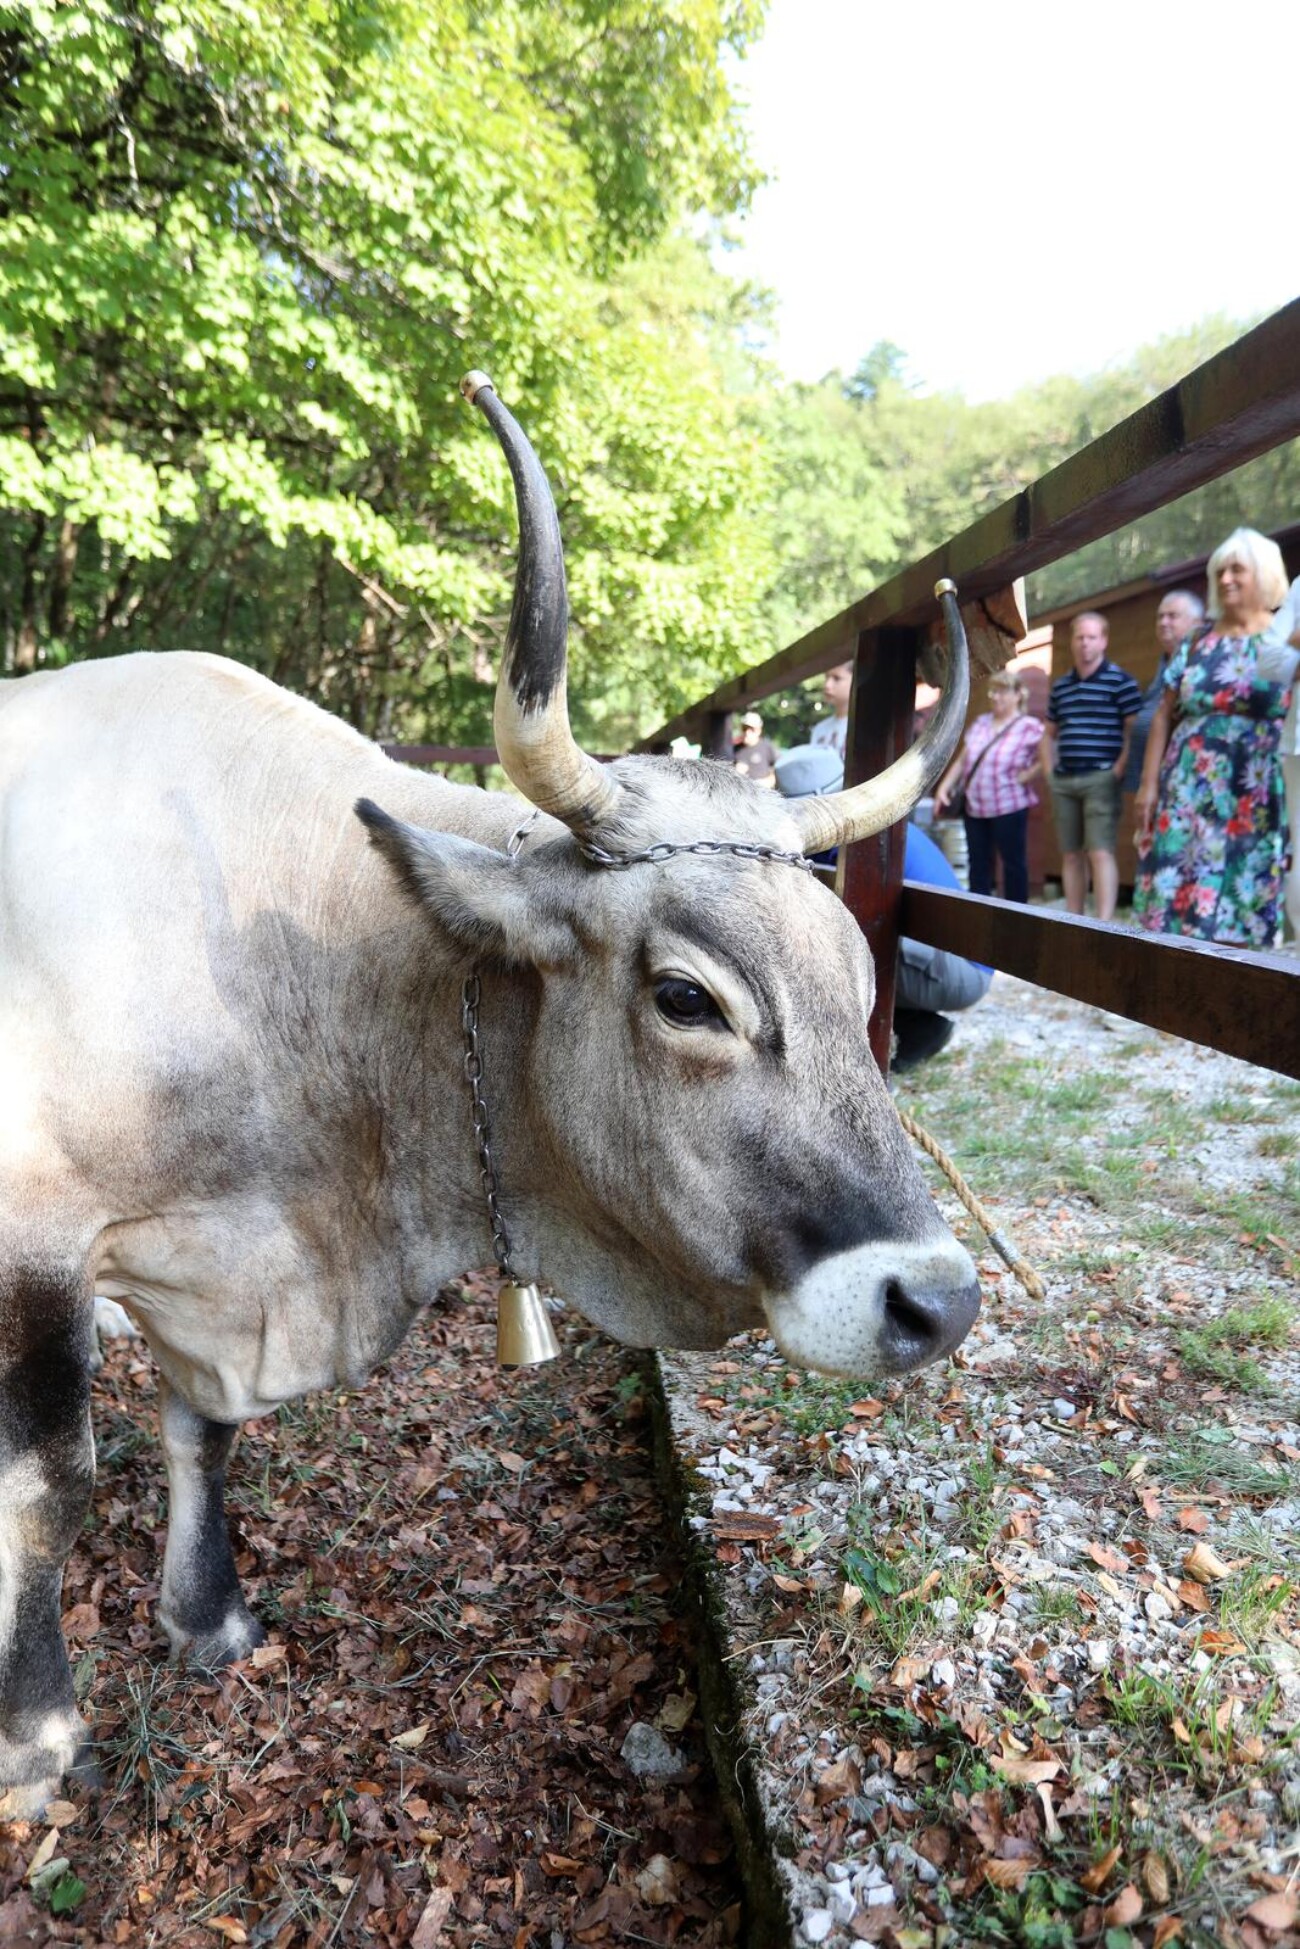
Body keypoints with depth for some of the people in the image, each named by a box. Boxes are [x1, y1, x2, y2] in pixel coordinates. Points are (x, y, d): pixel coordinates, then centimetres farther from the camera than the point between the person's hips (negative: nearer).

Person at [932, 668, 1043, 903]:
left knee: (1013, 863, 3)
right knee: (978, 863, 11)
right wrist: (944, 787, 6)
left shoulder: (1029, 727, -7)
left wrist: (1025, 776, -16)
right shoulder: (980, 723, 12)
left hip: (1008, 808, -6)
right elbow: (962, 760, 13)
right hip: (974, 806, 6)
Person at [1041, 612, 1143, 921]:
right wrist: (1050, 772, 13)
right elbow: (1049, 734, 25)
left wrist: (1118, 771, -13)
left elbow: (1135, 731, -7)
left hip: (1101, 779, -6)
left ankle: (1105, 924, -14)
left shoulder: (1120, 680, -2)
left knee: (1100, 852, -12)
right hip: (1063, 781, 6)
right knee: (1071, 855, 8)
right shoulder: (1060, 686, 15)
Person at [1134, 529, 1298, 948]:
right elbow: (1165, 715, 11)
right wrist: (1148, 783, 4)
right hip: (1191, 790, 2)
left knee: (1244, 908, -2)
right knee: (1177, 893, -3)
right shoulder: (1197, 641, 11)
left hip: (1258, 795, -2)